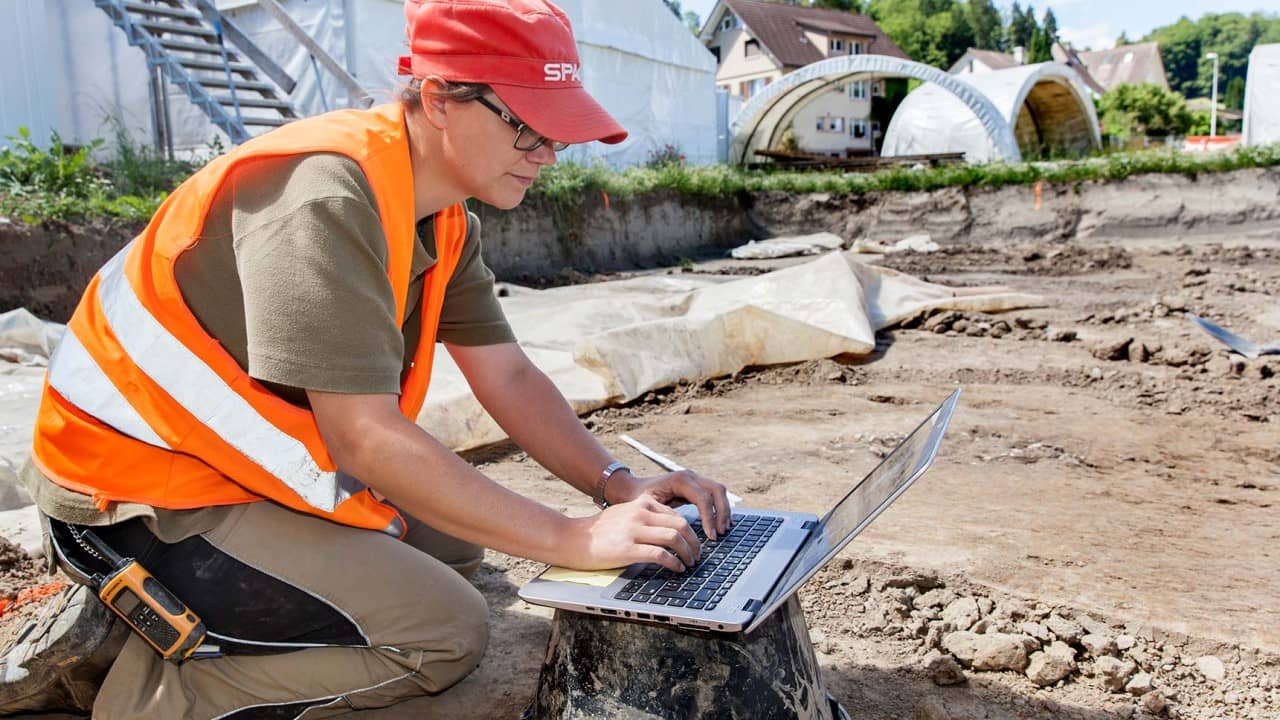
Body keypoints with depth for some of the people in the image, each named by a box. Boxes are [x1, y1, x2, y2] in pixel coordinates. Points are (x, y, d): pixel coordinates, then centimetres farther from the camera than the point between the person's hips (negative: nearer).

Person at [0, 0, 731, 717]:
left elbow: (509, 375, 2)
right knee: (448, 629, -11)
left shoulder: (445, 218, 2)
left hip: (244, 469, 9)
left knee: (451, 542, 13)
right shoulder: (326, 195, -27)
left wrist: (617, 485, -11)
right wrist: (574, 538, -27)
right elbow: (365, 436, -30)